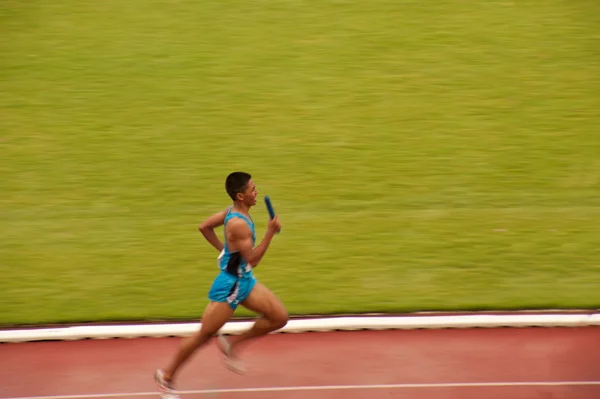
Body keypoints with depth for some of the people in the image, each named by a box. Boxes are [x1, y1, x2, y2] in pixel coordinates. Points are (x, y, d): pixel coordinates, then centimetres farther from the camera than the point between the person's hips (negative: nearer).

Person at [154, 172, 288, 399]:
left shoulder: (233, 211, 0)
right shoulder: (238, 224, -28)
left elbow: (204, 227, 12)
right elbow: (253, 260, -26)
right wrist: (270, 233, -28)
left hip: (244, 280, 9)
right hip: (229, 286, -9)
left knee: (279, 317, 5)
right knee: (205, 335, 4)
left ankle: (232, 345, 19)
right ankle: (167, 376, 21)